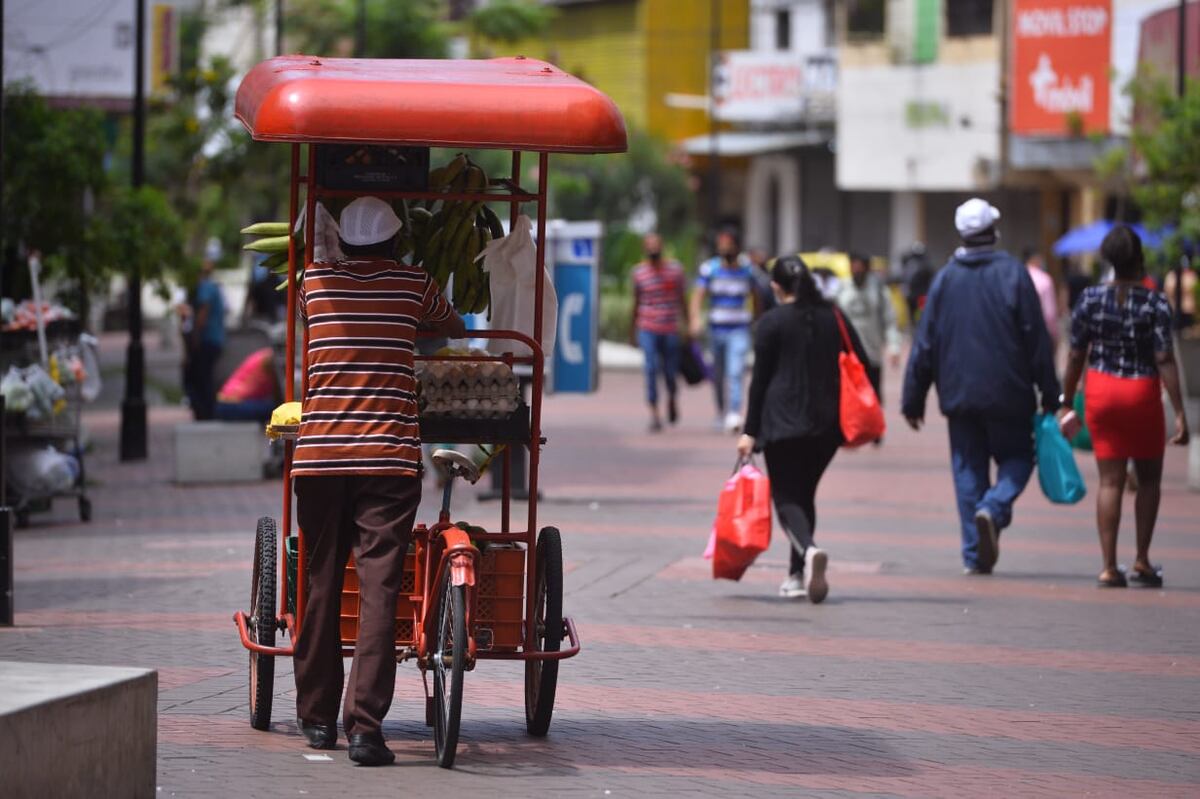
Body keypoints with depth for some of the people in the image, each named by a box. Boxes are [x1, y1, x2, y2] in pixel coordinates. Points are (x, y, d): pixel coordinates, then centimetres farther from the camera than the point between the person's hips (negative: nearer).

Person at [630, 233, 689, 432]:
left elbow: (682, 300, 8)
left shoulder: (675, 269, 2)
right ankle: (654, 415, -11)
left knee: (670, 372, 4)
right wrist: (633, 331, 16)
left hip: (670, 330, 1)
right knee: (651, 369, -13)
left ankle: (672, 398, 38)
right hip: (647, 329, -1)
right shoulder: (639, 272, 3)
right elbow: (636, 303, 13)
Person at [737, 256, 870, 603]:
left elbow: (760, 379, -5)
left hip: (783, 422, -5)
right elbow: (861, 365, 8)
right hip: (828, 423, 5)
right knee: (805, 493, 18)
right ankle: (798, 574, 17)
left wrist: (750, 431, -2)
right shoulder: (834, 318, 9)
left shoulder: (772, 323, -4)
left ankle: (809, 550, -33)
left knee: (786, 496, -3)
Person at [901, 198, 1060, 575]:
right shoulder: (1013, 274, -5)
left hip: (958, 394, 3)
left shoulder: (945, 278, 4)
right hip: (1007, 393, -3)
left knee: (968, 469, 9)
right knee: (1016, 458, 11)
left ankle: (976, 554, 4)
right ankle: (993, 508, -18)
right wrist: (1050, 395, 1)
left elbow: (925, 343, 5)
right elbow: (1037, 340, -5)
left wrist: (913, 398, 11)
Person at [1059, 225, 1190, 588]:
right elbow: (1164, 361, -15)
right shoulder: (1154, 303, -10)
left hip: (1101, 394, 2)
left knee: (1110, 481, 4)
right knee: (1149, 479, 16)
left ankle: (1109, 566, -2)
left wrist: (1067, 403, 10)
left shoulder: (1091, 299, -2)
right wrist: (1180, 413, -13)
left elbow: (1076, 356, 0)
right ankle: (1142, 561, 13)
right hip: (1143, 394, -2)